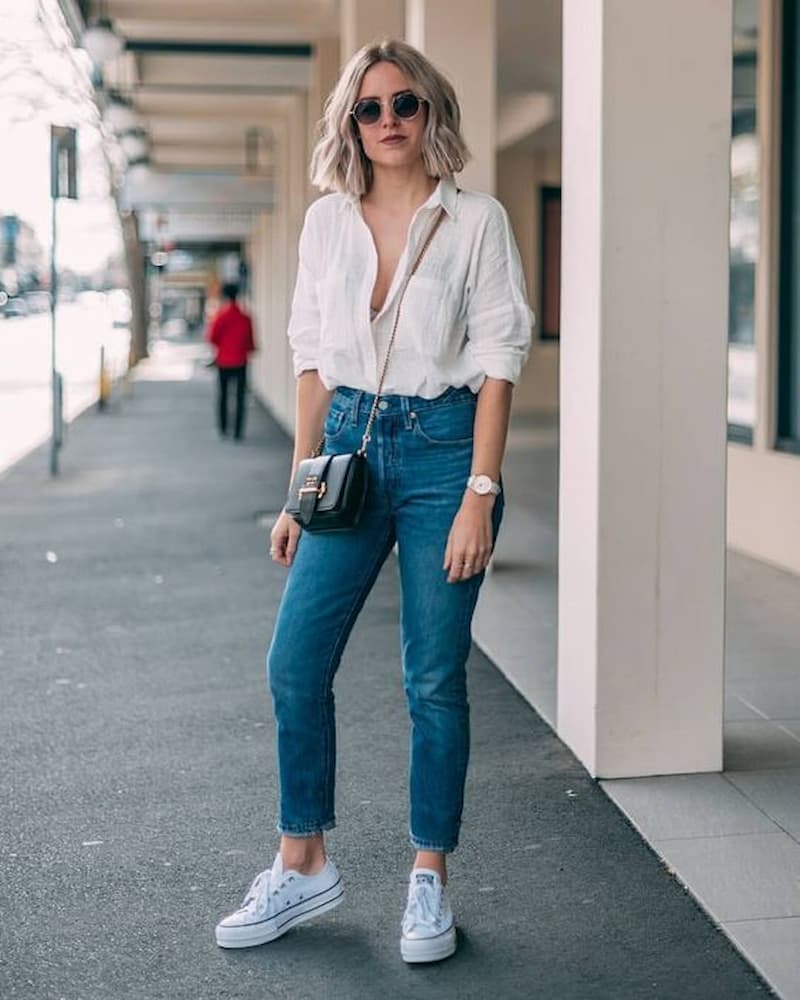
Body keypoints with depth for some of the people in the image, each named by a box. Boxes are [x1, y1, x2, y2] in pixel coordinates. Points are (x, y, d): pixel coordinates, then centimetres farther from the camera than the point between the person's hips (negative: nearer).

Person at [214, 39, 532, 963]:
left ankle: (429, 882, 16)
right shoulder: (327, 221, 8)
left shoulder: (475, 221, -2)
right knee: (294, 663, 0)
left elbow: (497, 362, -6)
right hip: (350, 444, 4)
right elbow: (312, 358, 11)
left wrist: (480, 494, -13)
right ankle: (303, 864, 18)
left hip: (442, 446, -3)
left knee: (435, 678, 1)